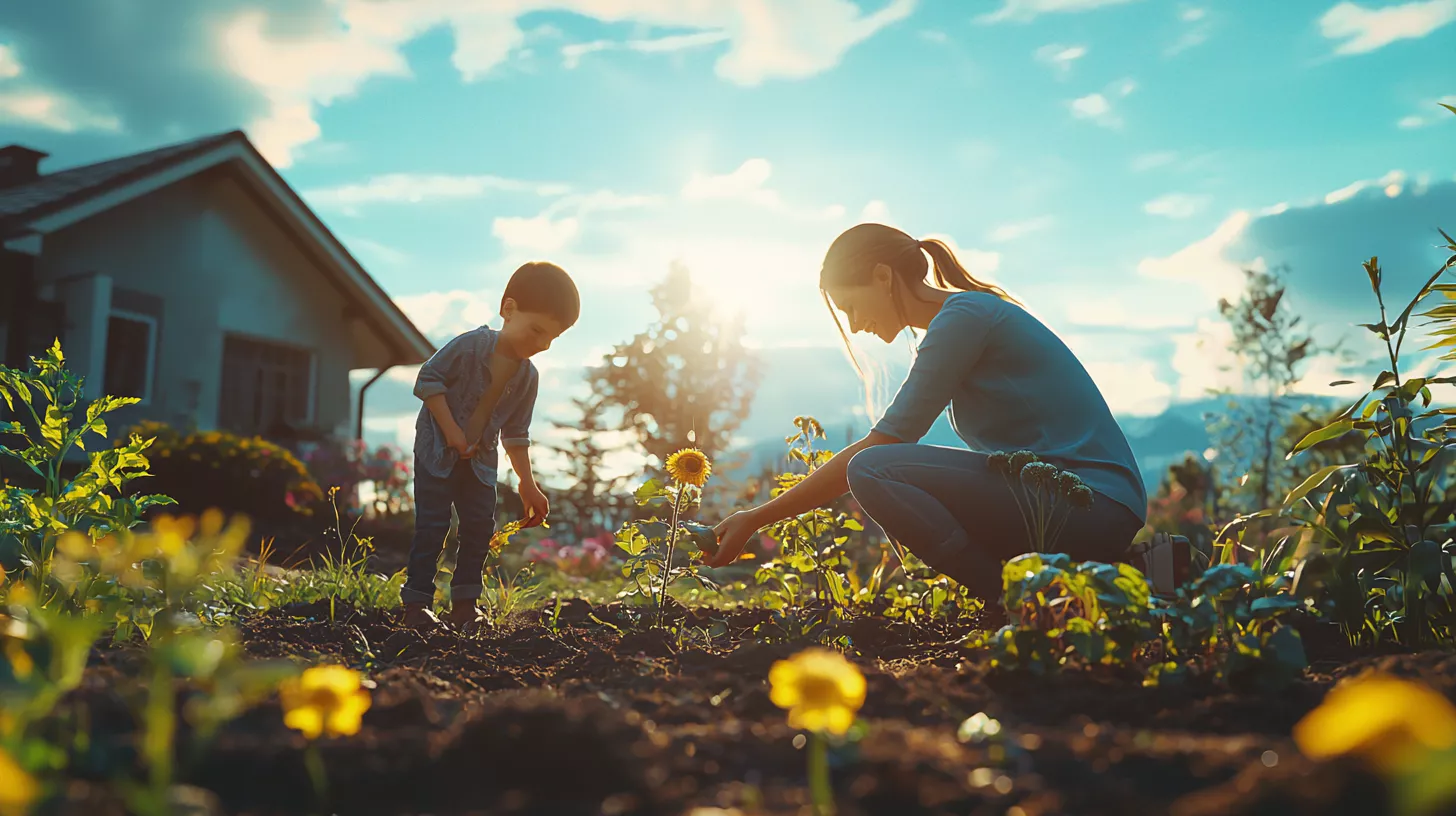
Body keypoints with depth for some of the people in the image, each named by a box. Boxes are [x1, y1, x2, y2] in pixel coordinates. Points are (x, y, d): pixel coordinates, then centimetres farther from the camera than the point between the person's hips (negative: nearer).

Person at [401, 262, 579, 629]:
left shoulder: (528, 376, -3)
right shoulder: (470, 346, -20)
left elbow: (516, 433, 6)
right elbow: (428, 380, -16)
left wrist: (528, 484, 5)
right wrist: (451, 430, -21)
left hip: (480, 459, 6)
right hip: (437, 450, -5)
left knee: (481, 525, 3)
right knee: (432, 524, -8)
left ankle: (464, 602, 14)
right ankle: (416, 602, 1)